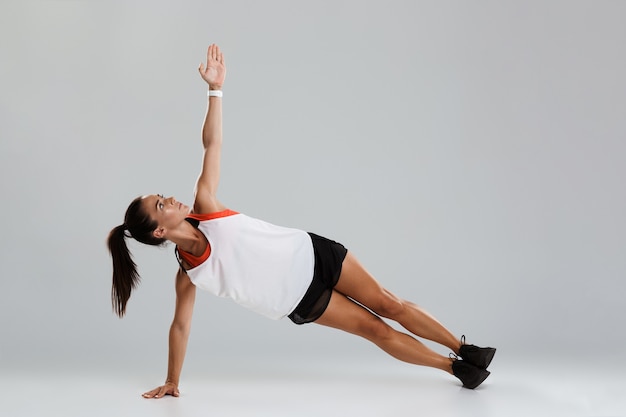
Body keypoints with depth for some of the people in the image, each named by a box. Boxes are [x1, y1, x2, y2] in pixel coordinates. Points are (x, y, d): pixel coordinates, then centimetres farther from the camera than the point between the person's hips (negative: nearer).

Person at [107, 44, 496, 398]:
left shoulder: (204, 207, -9)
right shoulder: (187, 274, -14)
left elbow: (212, 145, -13)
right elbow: (181, 325, -4)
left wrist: (215, 89, -19)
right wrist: (171, 382, 0)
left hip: (309, 252, 2)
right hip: (300, 300, -2)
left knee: (389, 305, 3)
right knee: (375, 329, 2)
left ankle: (466, 350, 19)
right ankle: (455, 368, 18)